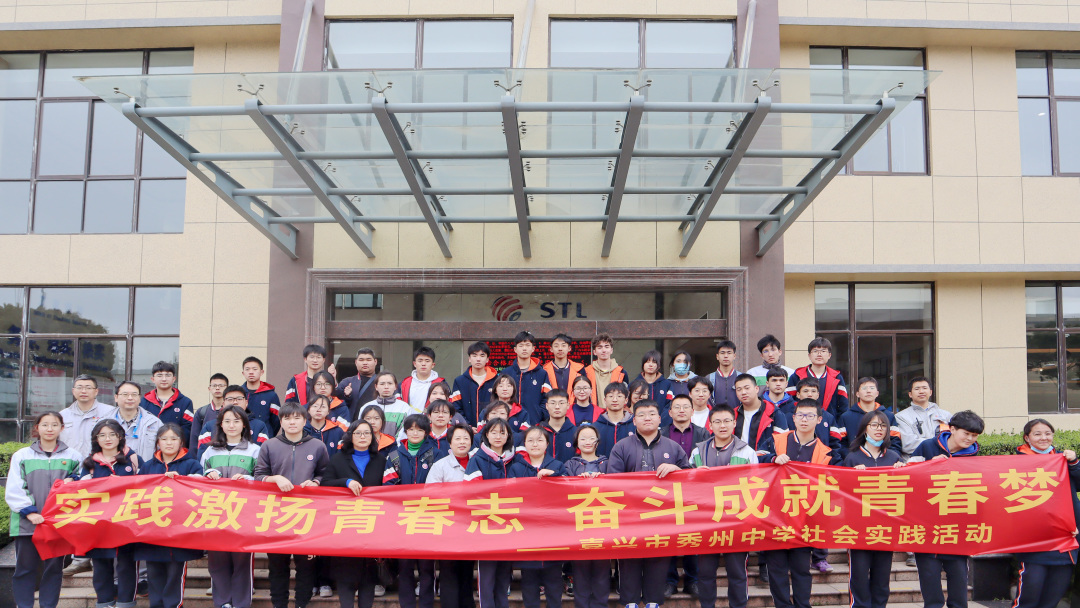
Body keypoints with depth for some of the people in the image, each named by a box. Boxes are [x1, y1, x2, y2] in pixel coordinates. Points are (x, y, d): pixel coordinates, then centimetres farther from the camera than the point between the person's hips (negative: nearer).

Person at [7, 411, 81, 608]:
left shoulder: (73, 457, 6)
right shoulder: (22, 456, 4)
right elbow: (14, 490, 0)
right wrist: (30, 512, -10)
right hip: (26, 524, 0)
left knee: (54, 567, 6)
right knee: (25, 568, 4)